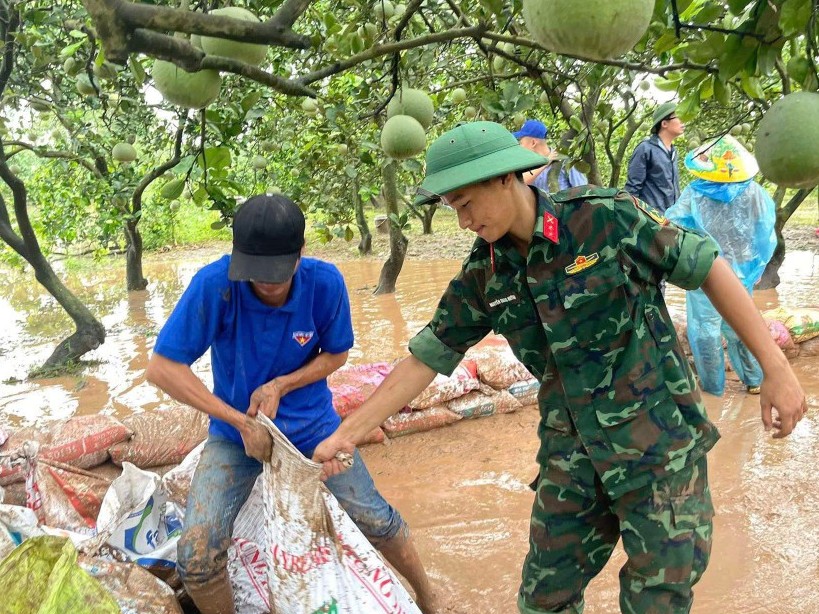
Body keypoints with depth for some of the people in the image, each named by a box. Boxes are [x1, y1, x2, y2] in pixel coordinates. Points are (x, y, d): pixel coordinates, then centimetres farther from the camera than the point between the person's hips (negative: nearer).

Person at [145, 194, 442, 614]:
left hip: (312, 423, 1)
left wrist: (280, 385, -20)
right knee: (196, 555, -16)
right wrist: (241, 422, -25)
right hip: (236, 430, 0)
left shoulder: (325, 283, -20)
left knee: (376, 520, 6)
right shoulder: (216, 284, -26)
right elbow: (162, 368, -24)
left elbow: (336, 355, -3)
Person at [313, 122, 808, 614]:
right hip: (572, 451, 4)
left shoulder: (608, 217, -15)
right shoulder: (484, 274, -2)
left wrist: (776, 368, -9)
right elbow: (425, 359, 2)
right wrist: (346, 434, 1)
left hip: (659, 440, -4)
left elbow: (709, 268, -7)